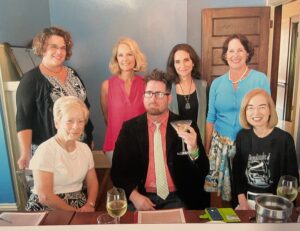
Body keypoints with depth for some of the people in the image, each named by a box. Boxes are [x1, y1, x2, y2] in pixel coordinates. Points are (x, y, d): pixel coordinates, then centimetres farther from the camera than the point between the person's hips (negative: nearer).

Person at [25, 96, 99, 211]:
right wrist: (76, 211, -13)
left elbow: (92, 182, 9)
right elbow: (45, 197, -17)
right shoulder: (45, 150, -14)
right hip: (47, 210, -5)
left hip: (80, 206, 5)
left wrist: (89, 205, -8)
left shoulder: (85, 148, 4)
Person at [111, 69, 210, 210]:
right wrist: (133, 195, -15)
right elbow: (118, 169, 2)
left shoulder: (185, 126, -2)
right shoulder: (130, 128, 1)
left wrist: (194, 150, -25)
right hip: (141, 197, 0)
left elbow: (203, 171, -4)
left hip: (176, 198, 0)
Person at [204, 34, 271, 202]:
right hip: (220, 145, 2)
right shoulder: (217, 83, 4)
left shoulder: (261, 79, -3)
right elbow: (211, 118, 7)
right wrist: (207, 148, 5)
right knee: (223, 192, 7)